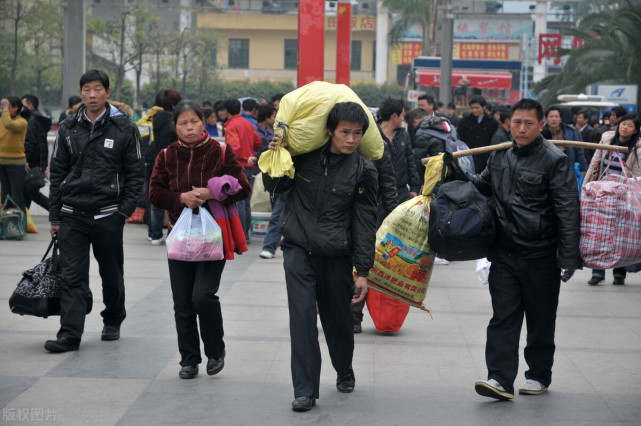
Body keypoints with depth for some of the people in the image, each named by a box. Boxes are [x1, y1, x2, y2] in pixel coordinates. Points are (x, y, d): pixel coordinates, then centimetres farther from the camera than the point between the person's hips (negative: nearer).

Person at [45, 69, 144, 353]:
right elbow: (57, 173, 10)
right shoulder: (68, 129, 7)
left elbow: (135, 174, 1)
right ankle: (69, 335, -6)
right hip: (72, 215, 2)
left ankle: (113, 322, 32)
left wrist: (124, 211, -8)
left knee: (112, 275, 11)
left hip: (107, 215, -1)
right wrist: (54, 216, 5)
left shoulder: (124, 129, -1)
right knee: (72, 277, -4)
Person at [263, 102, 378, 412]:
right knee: (302, 316, -10)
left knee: (337, 319, 10)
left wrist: (363, 271, -5)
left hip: (335, 255, 0)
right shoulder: (305, 155, -1)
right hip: (298, 249, 0)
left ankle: (345, 373, 39)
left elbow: (364, 224, -3)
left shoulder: (362, 171, -4)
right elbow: (274, 187, 13)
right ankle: (305, 390, -6)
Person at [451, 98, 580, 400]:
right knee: (503, 317, -1)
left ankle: (539, 375, 25)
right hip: (504, 252, 4)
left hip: (540, 256, -4)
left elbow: (568, 212, -12)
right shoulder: (500, 155, 8)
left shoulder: (554, 160, -10)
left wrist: (569, 258, -17)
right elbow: (485, 185, 27)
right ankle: (500, 379, -2)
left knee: (540, 319, 9)